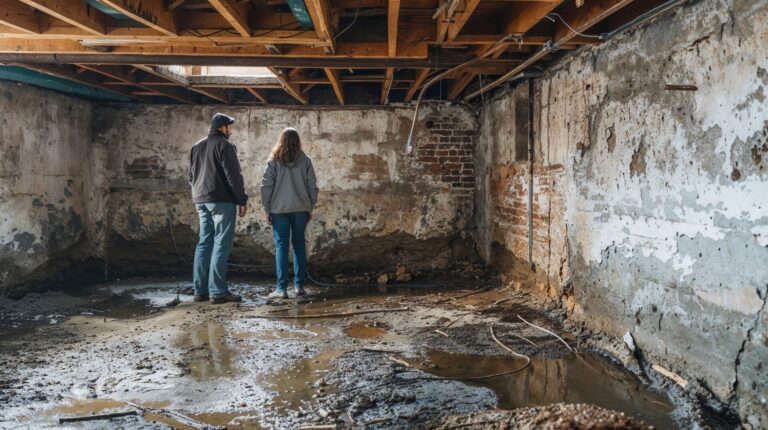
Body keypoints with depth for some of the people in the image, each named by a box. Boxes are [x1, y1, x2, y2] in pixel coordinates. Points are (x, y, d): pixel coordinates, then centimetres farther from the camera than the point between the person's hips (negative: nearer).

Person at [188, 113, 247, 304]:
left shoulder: (197, 146, 17)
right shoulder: (224, 145, -8)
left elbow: (192, 175, 20)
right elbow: (234, 176, -12)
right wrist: (242, 200, -9)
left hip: (201, 200, 8)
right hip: (221, 201, -8)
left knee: (204, 243, 10)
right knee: (221, 245, -7)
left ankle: (200, 290, 10)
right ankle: (218, 291, -8)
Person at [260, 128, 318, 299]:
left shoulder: (274, 161, -1)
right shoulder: (304, 160, 2)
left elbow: (266, 186, -4)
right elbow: (312, 186, 3)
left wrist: (266, 209, 3)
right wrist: (310, 207, 11)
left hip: (279, 209, -1)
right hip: (300, 208, 1)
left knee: (281, 246, 1)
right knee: (299, 244, 11)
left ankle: (281, 288, -1)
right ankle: (299, 285, 13)